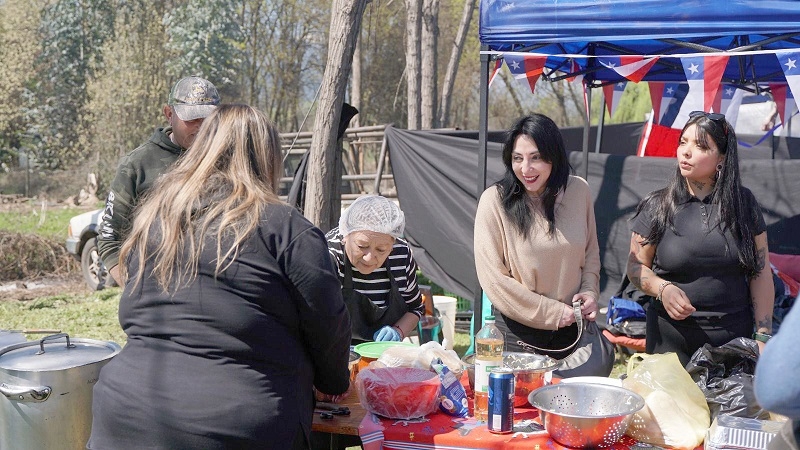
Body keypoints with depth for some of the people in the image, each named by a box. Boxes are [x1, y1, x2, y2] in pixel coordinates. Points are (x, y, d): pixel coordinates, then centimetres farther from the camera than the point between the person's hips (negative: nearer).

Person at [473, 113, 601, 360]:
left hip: (570, 327, 4)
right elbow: (493, 277, -16)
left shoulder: (578, 190, -3)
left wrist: (589, 291, -6)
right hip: (517, 331, -3)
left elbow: (591, 252, 11)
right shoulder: (495, 200, -15)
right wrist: (552, 312, -13)